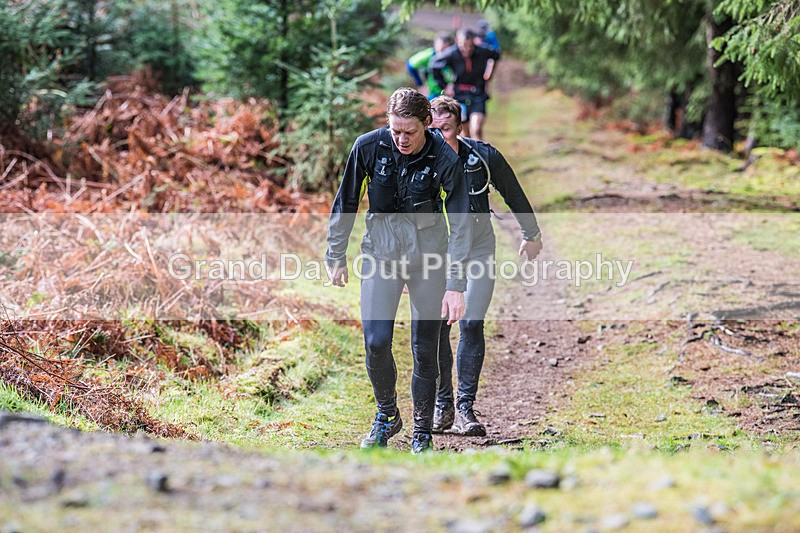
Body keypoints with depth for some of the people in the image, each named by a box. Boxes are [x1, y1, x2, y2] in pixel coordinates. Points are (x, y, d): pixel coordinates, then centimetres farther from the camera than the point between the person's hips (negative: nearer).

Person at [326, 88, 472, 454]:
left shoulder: (445, 159, -15)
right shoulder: (368, 147, -10)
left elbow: (460, 224, -13)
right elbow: (345, 203, 3)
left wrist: (456, 285, -18)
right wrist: (336, 257, 5)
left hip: (429, 251, -1)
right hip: (381, 247, 1)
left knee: (425, 348, 2)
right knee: (376, 341, -11)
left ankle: (422, 432, 18)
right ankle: (387, 416, 14)